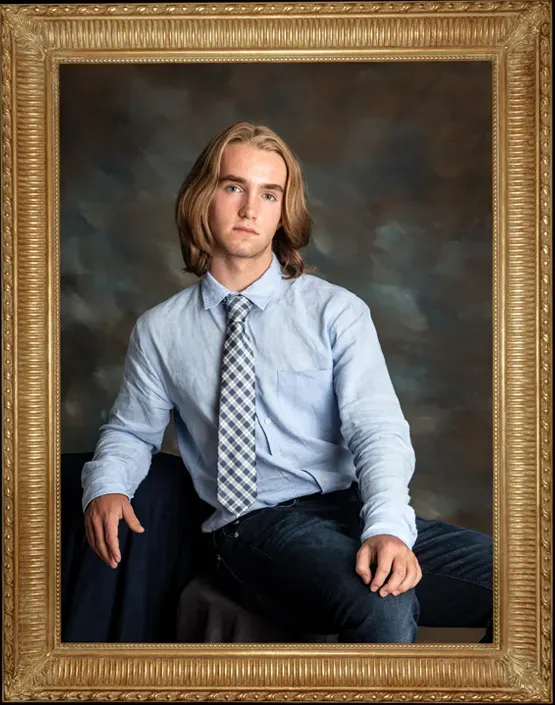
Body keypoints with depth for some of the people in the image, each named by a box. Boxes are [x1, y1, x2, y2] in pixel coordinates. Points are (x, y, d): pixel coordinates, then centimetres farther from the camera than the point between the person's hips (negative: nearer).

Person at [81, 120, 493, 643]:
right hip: (254, 527, -1)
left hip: (352, 508, 2)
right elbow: (131, 431, 22)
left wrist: (387, 527, -25)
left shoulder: (336, 311, 5)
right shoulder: (158, 332, 10)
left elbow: (377, 429, -6)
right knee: (382, 607, -34)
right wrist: (105, 487, -1)